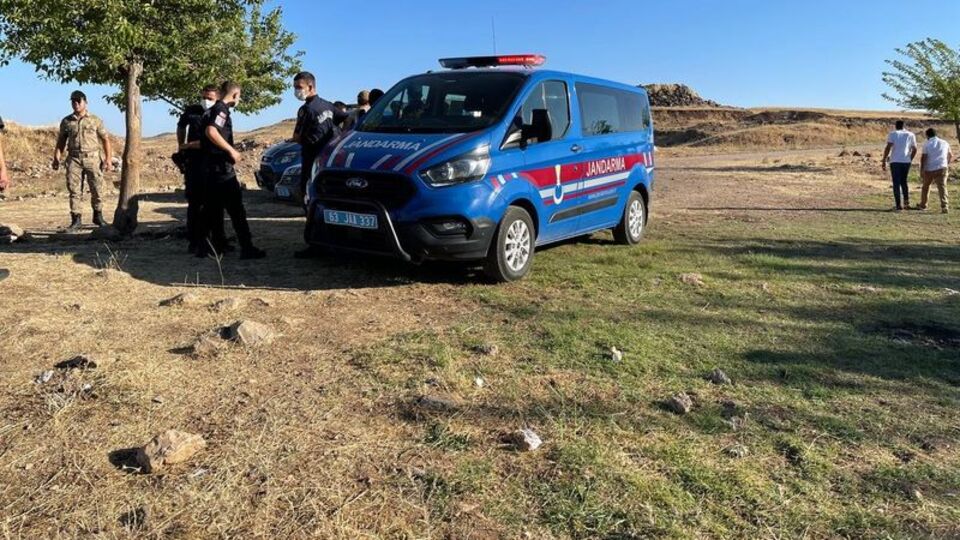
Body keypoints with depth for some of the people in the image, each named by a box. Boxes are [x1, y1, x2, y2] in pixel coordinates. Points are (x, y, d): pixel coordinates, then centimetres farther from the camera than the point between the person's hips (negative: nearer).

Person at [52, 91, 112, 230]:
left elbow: (105, 140, 6)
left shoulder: (95, 120, 6)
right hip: (74, 158, 1)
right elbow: (61, 141, 14)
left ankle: (98, 216, 16)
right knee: (74, 190, -2)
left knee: (96, 188, 1)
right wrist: (57, 158, 3)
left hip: (92, 157, -1)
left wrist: (108, 159, -3)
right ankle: (76, 219, 1)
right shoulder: (66, 122, 11)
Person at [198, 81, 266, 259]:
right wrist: (231, 150, -21)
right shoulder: (221, 109, -10)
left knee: (212, 208, 12)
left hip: (210, 167, 10)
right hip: (221, 167, -10)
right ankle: (247, 248, -6)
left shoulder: (212, 110, 19)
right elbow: (211, 131, -25)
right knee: (236, 208, -7)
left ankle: (204, 247, 15)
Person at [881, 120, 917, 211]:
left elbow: (888, 148, -11)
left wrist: (884, 161, -8)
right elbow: (914, 150, 11)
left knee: (896, 183, 0)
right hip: (906, 161, 3)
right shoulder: (911, 135, 12)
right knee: (904, 181, 20)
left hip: (895, 161, -3)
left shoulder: (893, 134, 1)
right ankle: (906, 202, 12)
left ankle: (899, 205, -4)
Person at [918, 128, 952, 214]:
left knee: (926, 186, 16)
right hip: (942, 168, 1)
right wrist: (947, 164, 35)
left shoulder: (927, 144, -1)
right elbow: (951, 156, 19)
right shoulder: (945, 143, 11)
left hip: (929, 169, -1)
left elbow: (923, 158, -9)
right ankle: (944, 206, -21)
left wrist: (921, 169, -5)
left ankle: (923, 205, 27)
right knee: (942, 187, -6)